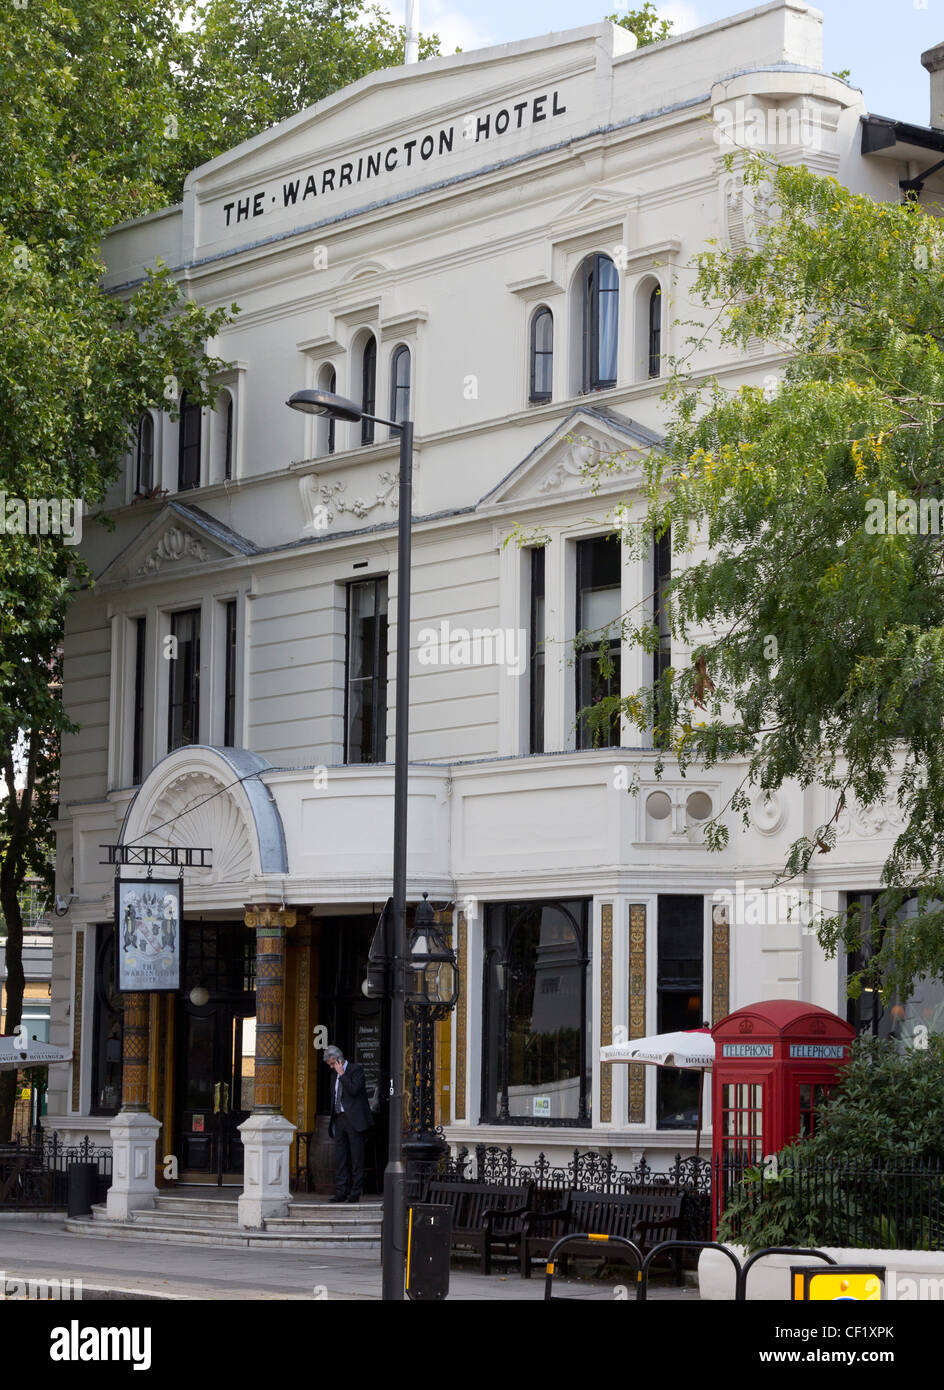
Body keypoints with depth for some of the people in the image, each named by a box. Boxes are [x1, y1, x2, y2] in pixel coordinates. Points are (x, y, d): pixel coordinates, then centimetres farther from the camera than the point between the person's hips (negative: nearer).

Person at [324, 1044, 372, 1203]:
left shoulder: (356, 1069, -5)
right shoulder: (335, 1074, 17)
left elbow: (353, 1090, -20)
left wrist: (342, 1074, -15)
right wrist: (333, 1120, 18)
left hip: (354, 1119, -7)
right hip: (339, 1118, 7)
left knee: (356, 1157, -2)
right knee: (340, 1156, 3)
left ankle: (355, 1193, 1)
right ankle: (341, 1192, 5)